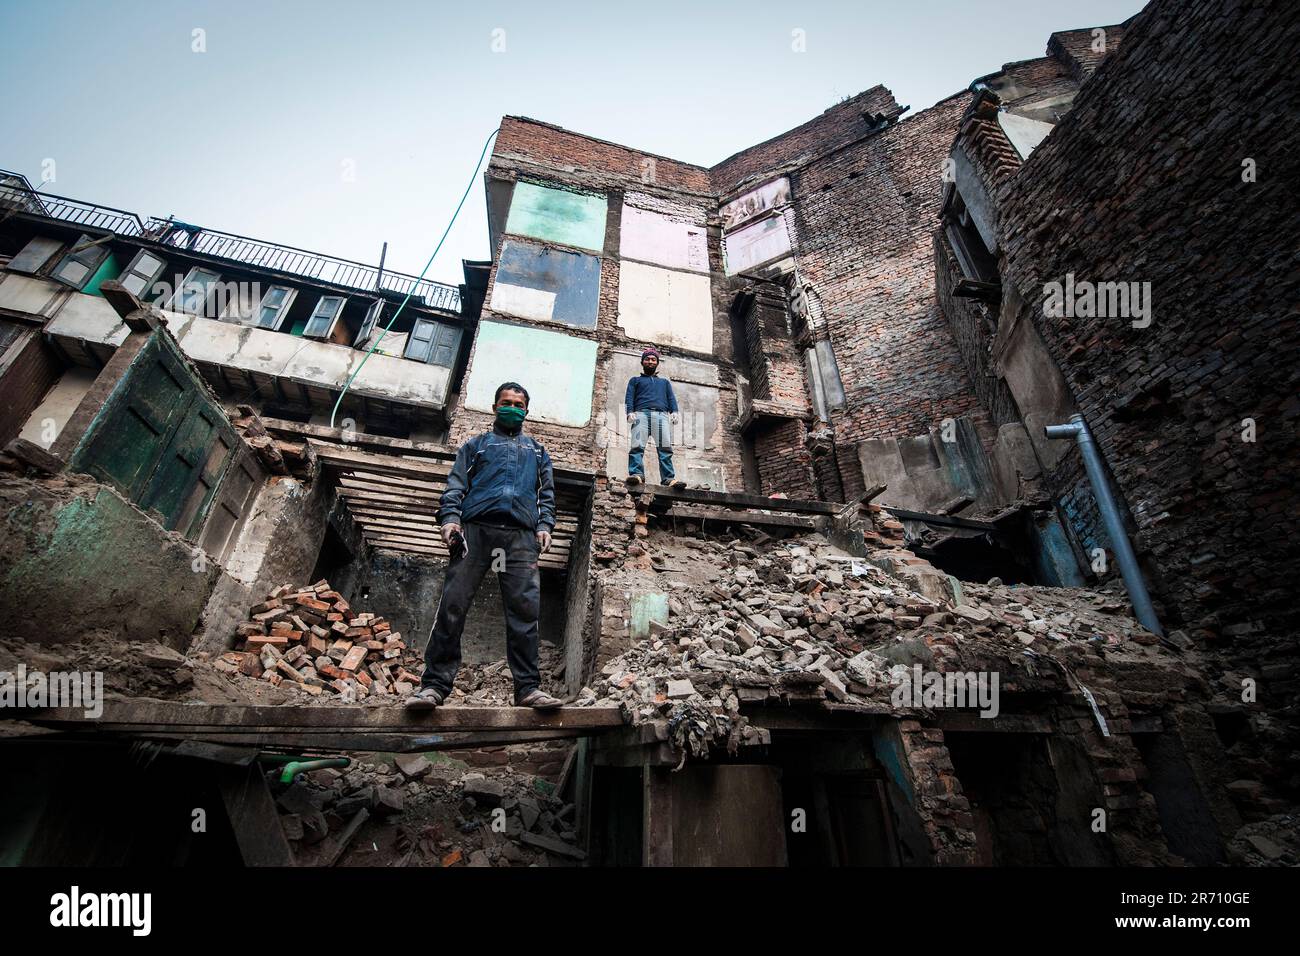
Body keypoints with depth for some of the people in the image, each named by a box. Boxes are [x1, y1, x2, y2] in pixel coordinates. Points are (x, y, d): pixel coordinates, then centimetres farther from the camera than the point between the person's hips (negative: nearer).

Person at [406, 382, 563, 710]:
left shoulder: (537, 451, 29)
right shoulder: (476, 444, 26)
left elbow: (546, 494, 21)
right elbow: (456, 485, 13)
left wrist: (544, 526, 2)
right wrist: (450, 517, -5)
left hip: (521, 535, 1)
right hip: (476, 527, 0)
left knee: (525, 610, -9)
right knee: (452, 605, -8)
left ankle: (528, 688, -7)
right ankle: (434, 685, -2)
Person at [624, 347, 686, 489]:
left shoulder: (665, 382, 37)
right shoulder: (635, 379, 31)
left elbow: (671, 398, 21)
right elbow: (629, 397, 15)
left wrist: (674, 412, -1)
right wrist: (630, 412, -6)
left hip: (661, 414, 1)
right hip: (641, 413, -1)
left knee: (665, 447, -18)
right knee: (637, 446, -22)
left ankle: (669, 478, -28)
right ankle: (636, 474, -33)